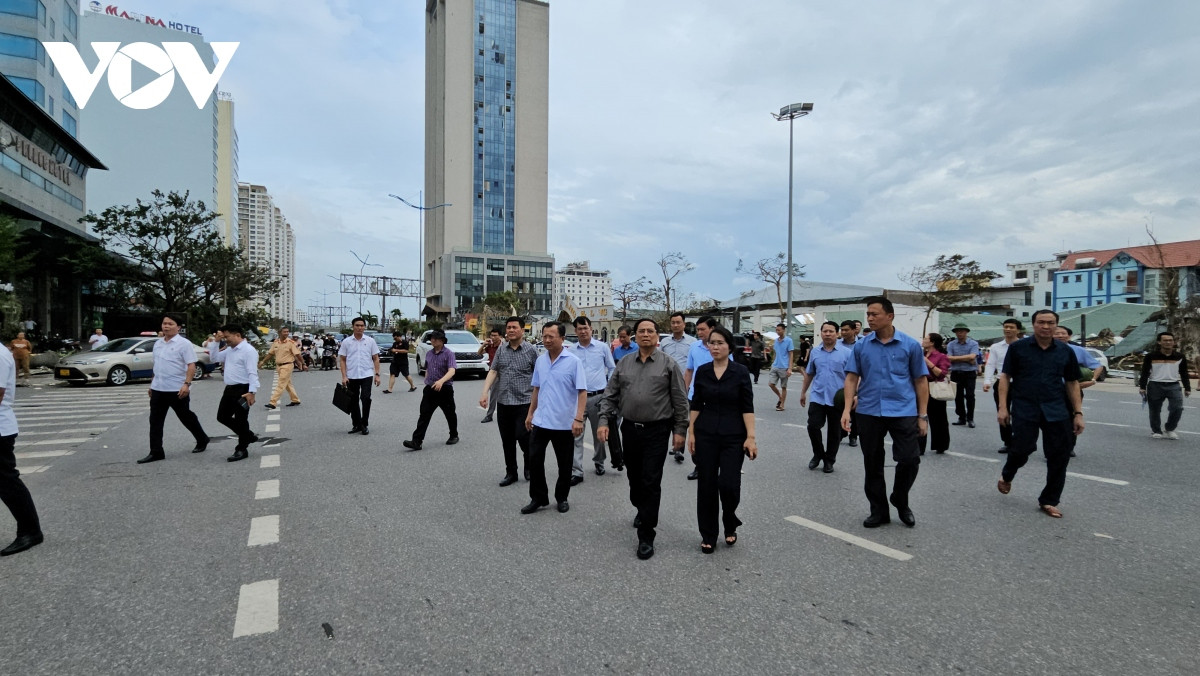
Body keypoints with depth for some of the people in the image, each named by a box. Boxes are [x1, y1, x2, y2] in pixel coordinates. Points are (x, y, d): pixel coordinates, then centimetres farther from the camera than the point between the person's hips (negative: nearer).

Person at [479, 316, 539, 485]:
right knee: (507, 440, 9)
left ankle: (529, 466, 22)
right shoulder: (501, 350, 8)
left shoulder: (531, 350, -3)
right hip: (503, 403, 4)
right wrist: (485, 392, -8)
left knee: (523, 437, -6)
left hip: (524, 402, -4)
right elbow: (493, 371, 4)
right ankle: (511, 473, 23)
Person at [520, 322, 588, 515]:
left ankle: (562, 498, 28)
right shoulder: (540, 361, 5)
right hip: (540, 421, 4)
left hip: (564, 423, -4)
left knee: (564, 464, 10)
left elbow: (582, 392, -13)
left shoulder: (573, 362, -11)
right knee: (535, 460, 7)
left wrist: (578, 419, -20)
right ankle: (538, 498, 22)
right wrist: (530, 413, 14)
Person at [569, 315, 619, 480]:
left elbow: (612, 369, 8)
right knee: (576, 436, -5)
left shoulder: (602, 347, 3)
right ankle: (576, 472, -1)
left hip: (599, 397, 0)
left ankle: (599, 463, 35)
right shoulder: (570, 351, 4)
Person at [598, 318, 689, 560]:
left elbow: (680, 401, -1)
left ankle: (646, 536, 4)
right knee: (634, 477, 17)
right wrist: (604, 421, -1)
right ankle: (642, 511, 45)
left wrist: (680, 430, -4)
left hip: (656, 431, -4)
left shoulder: (669, 364, -2)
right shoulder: (624, 364, 7)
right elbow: (610, 395, 8)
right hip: (629, 429, 4)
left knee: (651, 483, -4)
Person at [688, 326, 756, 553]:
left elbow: (747, 407, -6)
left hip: (733, 436, -2)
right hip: (706, 435, 2)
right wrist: (691, 432, 2)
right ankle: (708, 535, 21)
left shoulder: (741, 372, -4)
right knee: (706, 485, 5)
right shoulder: (702, 371, 3)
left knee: (729, 484, -7)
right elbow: (695, 404, 6)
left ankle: (730, 525, 24)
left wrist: (750, 437, -12)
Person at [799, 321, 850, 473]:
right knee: (813, 426, -4)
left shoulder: (846, 353, -4)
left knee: (834, 432, 8)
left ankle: (829, 460, 23)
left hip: (837, 400, -2)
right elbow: (809, 374, 17)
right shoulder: (815, 352, 7)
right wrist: (803, 392, 19)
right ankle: (818, 454, 19)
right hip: (817, 397, 2)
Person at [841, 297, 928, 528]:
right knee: (872, 465, 9)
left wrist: (923, 415, 1)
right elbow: (851, 378, 3)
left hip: (903, 412, -2)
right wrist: (847, 408, -8)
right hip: (869, 413, 2)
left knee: (910, 460, -4)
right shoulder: (861, 346, 4)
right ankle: (879, 511, 26)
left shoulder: (910, 345, 0)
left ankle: (900, 502, 24)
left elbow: (920, 381, 3)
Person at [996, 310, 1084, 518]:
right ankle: (1006, 476, 26)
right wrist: (1003, 407, -6)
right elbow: (1005, 377, 0)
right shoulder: (1018, 348, -1)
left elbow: (1072, 383, 12)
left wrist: (1078, 413, 6)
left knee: (1060, 456, 4)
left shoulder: (1065, 351, 7)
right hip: (1025, 409, -3)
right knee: (1022, 449, -8)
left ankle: (1049, 501, 19)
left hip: (1057, 411, 3)